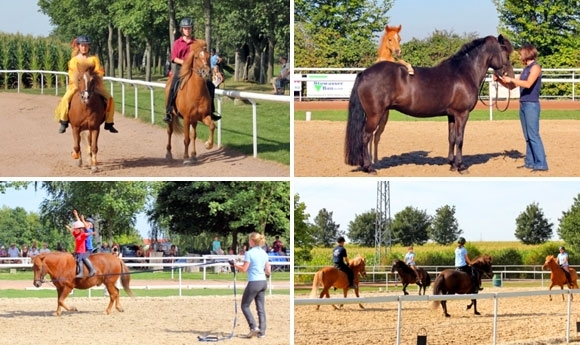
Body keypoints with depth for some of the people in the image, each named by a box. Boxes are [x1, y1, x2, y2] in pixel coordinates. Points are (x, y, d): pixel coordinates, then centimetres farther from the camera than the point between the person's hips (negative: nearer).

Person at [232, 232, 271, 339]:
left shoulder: (249, 253, -12)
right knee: (261, 308, 10)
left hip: (254, 283, -7)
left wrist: (236, 265, 5)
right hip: (263, 282, 7)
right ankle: (262, 331, 9)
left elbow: (244, 269, -12)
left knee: (245, 306, 7)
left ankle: (253, 327, -5)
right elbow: (268, 270, 10)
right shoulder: (264, 253, 7)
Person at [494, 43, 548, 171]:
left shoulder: (535, 67, -9)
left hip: (532, 105, -9)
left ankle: (541, 164, -12)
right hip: (523, 105, 9)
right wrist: (499, 80, 7)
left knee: (533, 135, -11)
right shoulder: (525, 69, 16)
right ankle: (530, 162, 14)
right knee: (527, 136, 10)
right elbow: (512, 86, 20)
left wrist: (511, 79, -22)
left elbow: (528, 84, -24)